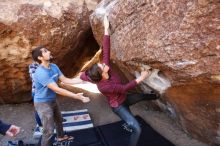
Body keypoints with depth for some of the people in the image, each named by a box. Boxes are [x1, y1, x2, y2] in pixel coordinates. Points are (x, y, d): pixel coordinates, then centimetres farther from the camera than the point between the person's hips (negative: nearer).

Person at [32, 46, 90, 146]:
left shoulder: (54, 66, -6)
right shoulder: (41, 73, -33)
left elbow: (65, 80, -2)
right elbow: (57, 90, -36)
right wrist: (76, 96, -37)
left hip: (52, 100, 9)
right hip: (43, 103, -9)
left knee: (58, 120, 28)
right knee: (49, 130, 0)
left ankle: (60, 137, 53)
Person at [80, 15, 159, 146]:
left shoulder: (106, 67, -20)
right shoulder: (103, 86, -36)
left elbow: (106, 51, -18)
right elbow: (124, 88, -32)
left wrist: (106, 29, -22)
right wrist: (140, 78, -30)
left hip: (125, 98, 7)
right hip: (118, 106, -7)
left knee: (142, 95, 26)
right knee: (137, 129, -8)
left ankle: (156, 96, 62)